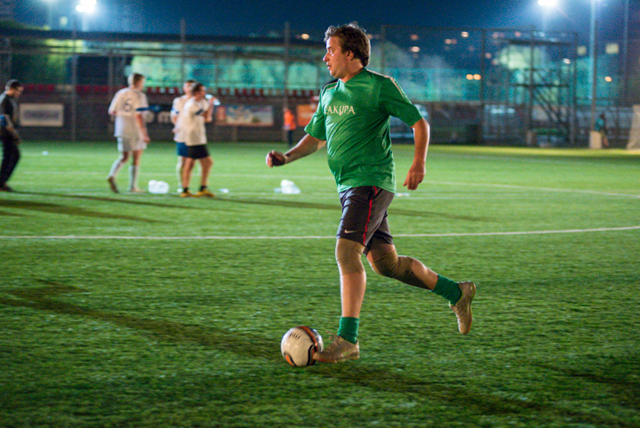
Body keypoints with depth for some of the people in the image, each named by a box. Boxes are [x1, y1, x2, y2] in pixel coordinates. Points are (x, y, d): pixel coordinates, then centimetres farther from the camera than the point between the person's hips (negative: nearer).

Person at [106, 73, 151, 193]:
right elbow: (139, 116, -18)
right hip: (136, 131, -5)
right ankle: (133, 186, 7)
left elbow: (111, 111, 8)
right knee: (136, 159, 5)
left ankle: (112, 175, -13)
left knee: (124, 156, 13)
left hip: (122, 129, 5)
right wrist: (144, 134, -17)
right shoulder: (139, 95, -10)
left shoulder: (120, 93, 7)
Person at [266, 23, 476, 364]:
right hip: (348, 185, 8)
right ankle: (455, 292, 28)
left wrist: (419, 163, -16)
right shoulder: (329, 93, 15)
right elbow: (314, 137, 22)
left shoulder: (378, 86, -7)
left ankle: (347, 340, -17)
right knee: (384, 262, 11)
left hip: (371, 181, -8)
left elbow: (419, 123, -3)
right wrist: (286, 158, 5)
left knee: (346, 251, -19)